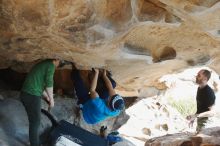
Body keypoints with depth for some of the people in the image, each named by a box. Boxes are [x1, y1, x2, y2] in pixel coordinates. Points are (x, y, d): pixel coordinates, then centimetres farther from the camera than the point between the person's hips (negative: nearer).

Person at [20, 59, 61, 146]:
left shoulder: (42, 64, 22)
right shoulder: (51, 65, -5)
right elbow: (49, 83, -13)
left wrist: (47, 97, 32)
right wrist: (51, 99, -2)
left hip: (25, 94, 9)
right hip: (32, 96, -9)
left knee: (33, 121, 19)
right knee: (35, 122, 2)